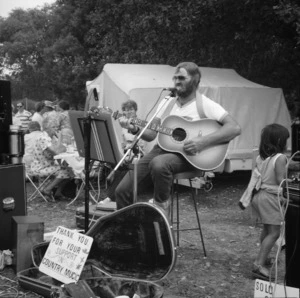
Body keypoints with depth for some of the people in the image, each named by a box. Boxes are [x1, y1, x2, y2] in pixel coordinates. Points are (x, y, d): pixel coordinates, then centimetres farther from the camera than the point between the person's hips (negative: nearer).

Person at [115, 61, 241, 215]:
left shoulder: (206, 105, -1)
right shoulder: (166, 103, 16)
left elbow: (235, 128, -13)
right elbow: (151, 134, 14)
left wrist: (204, 141, -23)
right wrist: (135, 129, -7)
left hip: (187, 155, -5)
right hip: (161, 149, 6)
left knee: (159, 164, -39)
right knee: (122, 190, -7)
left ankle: (161, 206, -13)